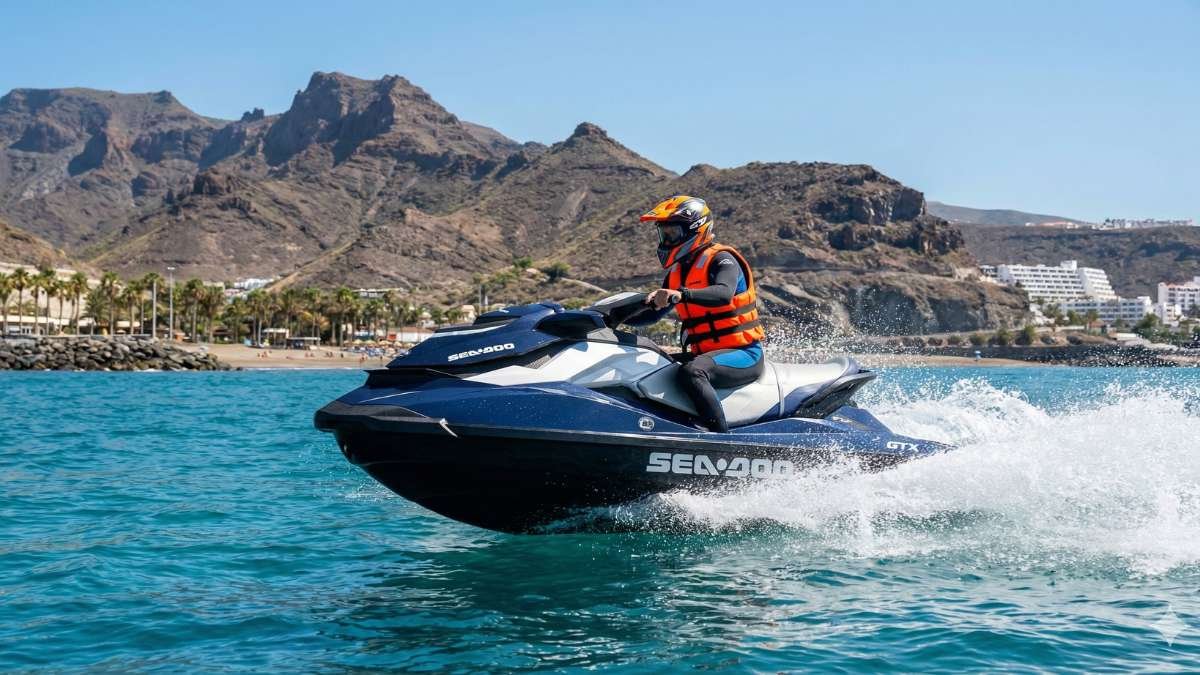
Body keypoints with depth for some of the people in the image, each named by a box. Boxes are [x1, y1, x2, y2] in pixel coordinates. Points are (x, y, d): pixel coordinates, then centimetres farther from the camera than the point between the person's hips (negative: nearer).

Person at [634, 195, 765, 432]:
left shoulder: (721, 259, -9)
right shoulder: (676, 273, 16)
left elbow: (724, 294, -31)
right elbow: (654, 314, 21)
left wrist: (681, 295, -47)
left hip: (744, 353, -9)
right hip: (705, 353, 9)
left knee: (691, 372, -37)